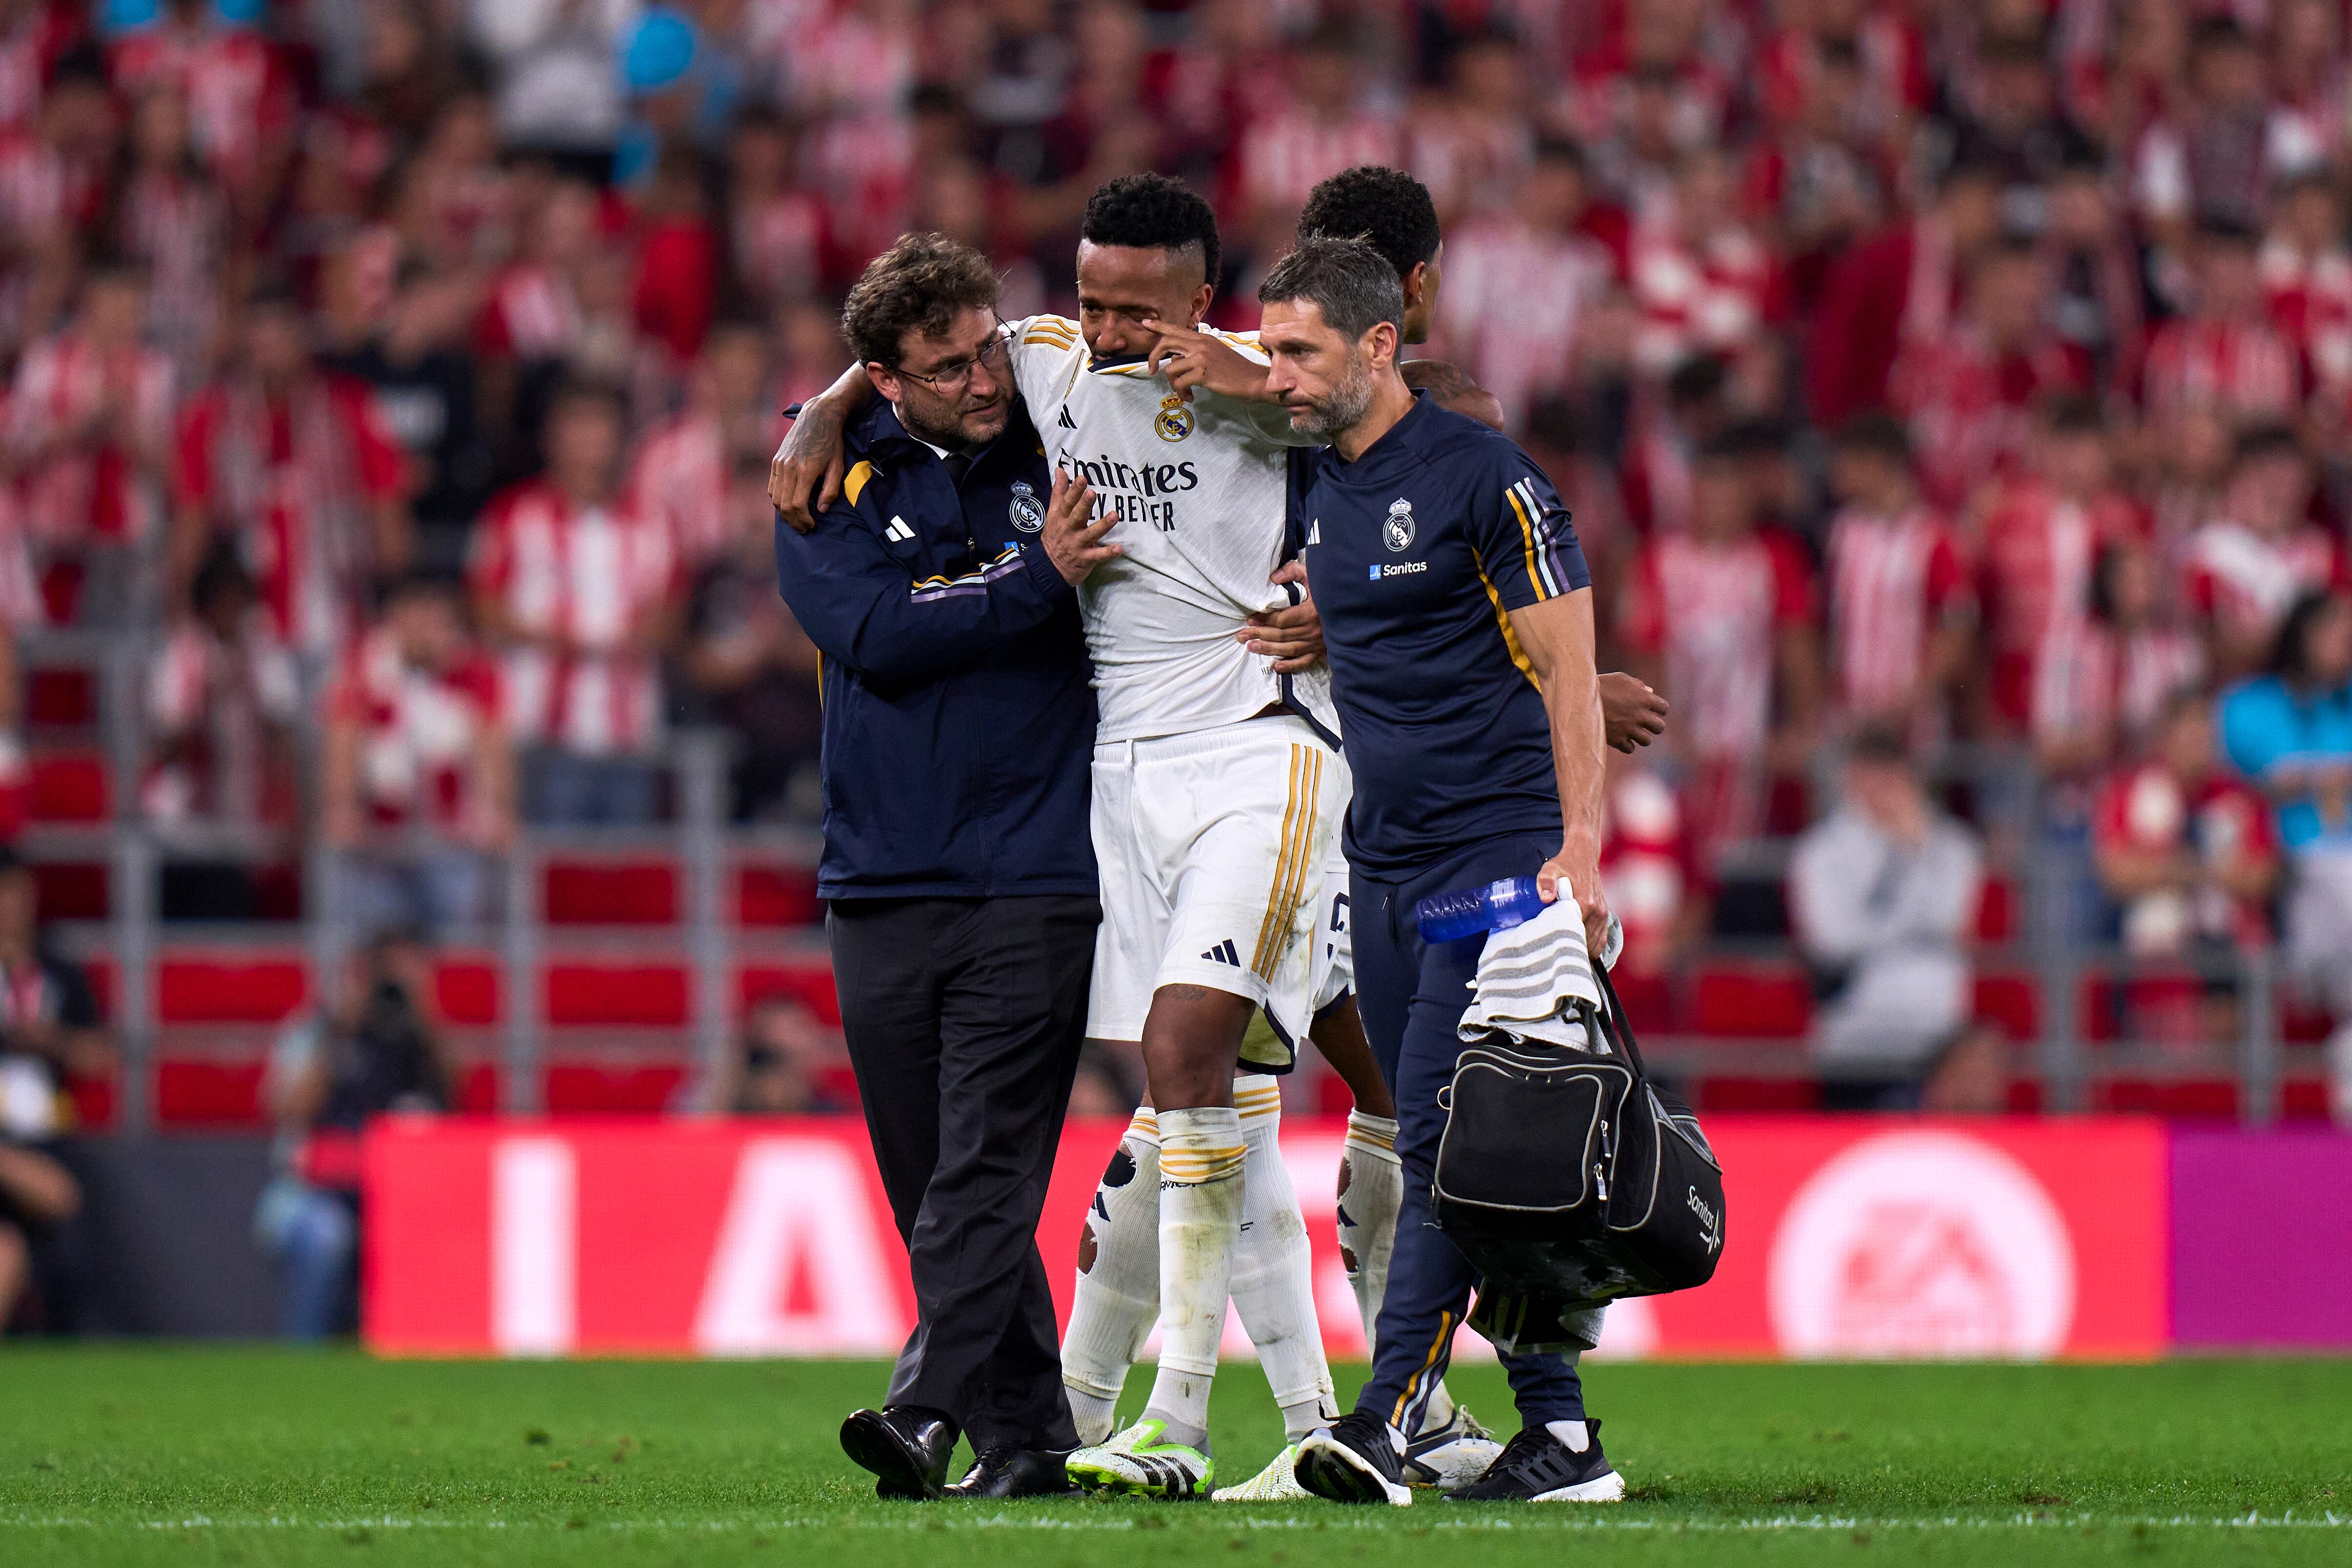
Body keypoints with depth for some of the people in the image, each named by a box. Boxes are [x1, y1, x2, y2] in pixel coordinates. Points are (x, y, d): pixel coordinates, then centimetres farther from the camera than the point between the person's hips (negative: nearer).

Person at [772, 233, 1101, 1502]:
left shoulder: (1060, 448, 5)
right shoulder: (832, 480, 5)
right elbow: (873, 632, -11)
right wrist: (1036, 583, -15)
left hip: (1034, 874, -2)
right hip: (883, 881, 2)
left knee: (985, 1169, -14)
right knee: (933, 1188, 5)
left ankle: (931, 1411, -23)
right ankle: (1028, 1432, 15)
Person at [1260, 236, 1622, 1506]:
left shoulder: (1481, 476, -9)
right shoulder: (1313, 486, 12)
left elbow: (1566, 670, -9)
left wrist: (1579, 853, -15)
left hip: (1499, 848, -8)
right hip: (1382, 863, 8)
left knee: (1442, 1139, -14)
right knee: (1439, 1151, 5)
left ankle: (1385, 1424, -21)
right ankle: (1560, 1434, 8)